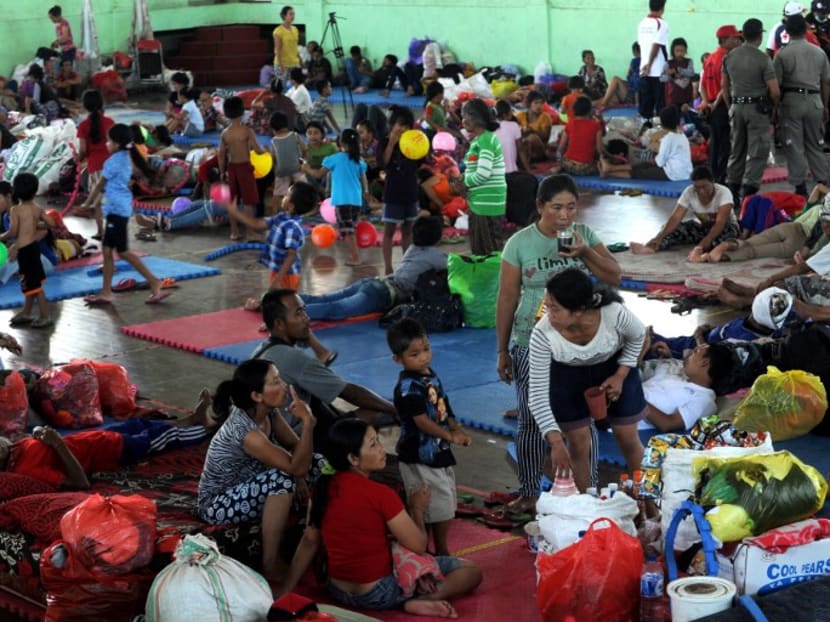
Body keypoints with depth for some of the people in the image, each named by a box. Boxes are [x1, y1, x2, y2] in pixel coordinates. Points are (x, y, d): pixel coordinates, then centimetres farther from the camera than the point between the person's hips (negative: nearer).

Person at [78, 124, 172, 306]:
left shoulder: (113, 162, -15)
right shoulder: (125, 158, 12)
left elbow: (99, 186, -7)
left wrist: (87, 204, 5)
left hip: (117, 209, -10)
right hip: (117, 208, 10)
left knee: (123, 252, -7)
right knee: (107, 249, 11)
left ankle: (155, 284, -6)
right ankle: (106, 292, 14)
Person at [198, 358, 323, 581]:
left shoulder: (268, 411, -9)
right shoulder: (244, 431, -34)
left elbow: (294, 447, 2)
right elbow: (296, 467, -34)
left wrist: (299, 476, -16)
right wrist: (308, 422, -36)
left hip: (247, 490, 9)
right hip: (218, 505, -9)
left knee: (318, 463, 1)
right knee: (280, 480, -35)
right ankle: (271, 566, -24)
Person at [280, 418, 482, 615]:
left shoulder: (324, 488, -1)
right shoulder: (380, 494, -21)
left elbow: (309, 542, 6)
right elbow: (419, 546, -14)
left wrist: (286, 590, 13)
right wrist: (417, 509, 4)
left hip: (338, 591, 7)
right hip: (378, 593, -7)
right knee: (470, 570, -2)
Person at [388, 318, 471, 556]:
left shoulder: (431, 376, 8)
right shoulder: (408, 387, -20)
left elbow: (444, 410, 15)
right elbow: (422, 421, -23)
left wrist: (459, 431, 1)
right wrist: (450, 436, -16)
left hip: (439, 454, 9)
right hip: (420, 459, -9)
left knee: (444, 510, 18)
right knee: (429, 512, -1)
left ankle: (441, 551, 30)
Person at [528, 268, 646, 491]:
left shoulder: (614, 313, -38)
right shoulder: (543, 334, -37)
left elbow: (638, 336, -11)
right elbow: (537, 393, -30)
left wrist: (621, 375, -14)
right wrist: (555, 441, -36)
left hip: (615, 366, 0)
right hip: (569, 376, 0)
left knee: (627, 438, 11)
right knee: (578, 444, 2)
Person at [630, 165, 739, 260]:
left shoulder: (723, 193, -27)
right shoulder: (689, 192, -16)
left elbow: (720, 222, -37)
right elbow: (676, 217, -22)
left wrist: (706, 241, -55)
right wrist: (659, 237, -38)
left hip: (725, 227, -4)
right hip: (702, 226, 4)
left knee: (727, 232, -40)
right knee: (676, 229, -21)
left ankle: (700, 250, -65)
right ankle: (652, 247, -46)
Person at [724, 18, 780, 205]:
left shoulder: (729, 57, 3)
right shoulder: (763, 59, -13)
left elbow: (725, 87, 11)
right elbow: (774, 91, -14)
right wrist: (773, 106, 5)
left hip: (736, 106, 6)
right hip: (757, 107, -6)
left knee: (737, 150, 15)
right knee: (758, 151, -1)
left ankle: (732, 191, 17)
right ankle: (748, 192, -8)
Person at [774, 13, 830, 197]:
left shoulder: (783, 54, -7)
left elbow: (775, 84, -6)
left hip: (792, 101, -3)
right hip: (814, 100, 3)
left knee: (794, 146, 2)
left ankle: (800, 186, 1)